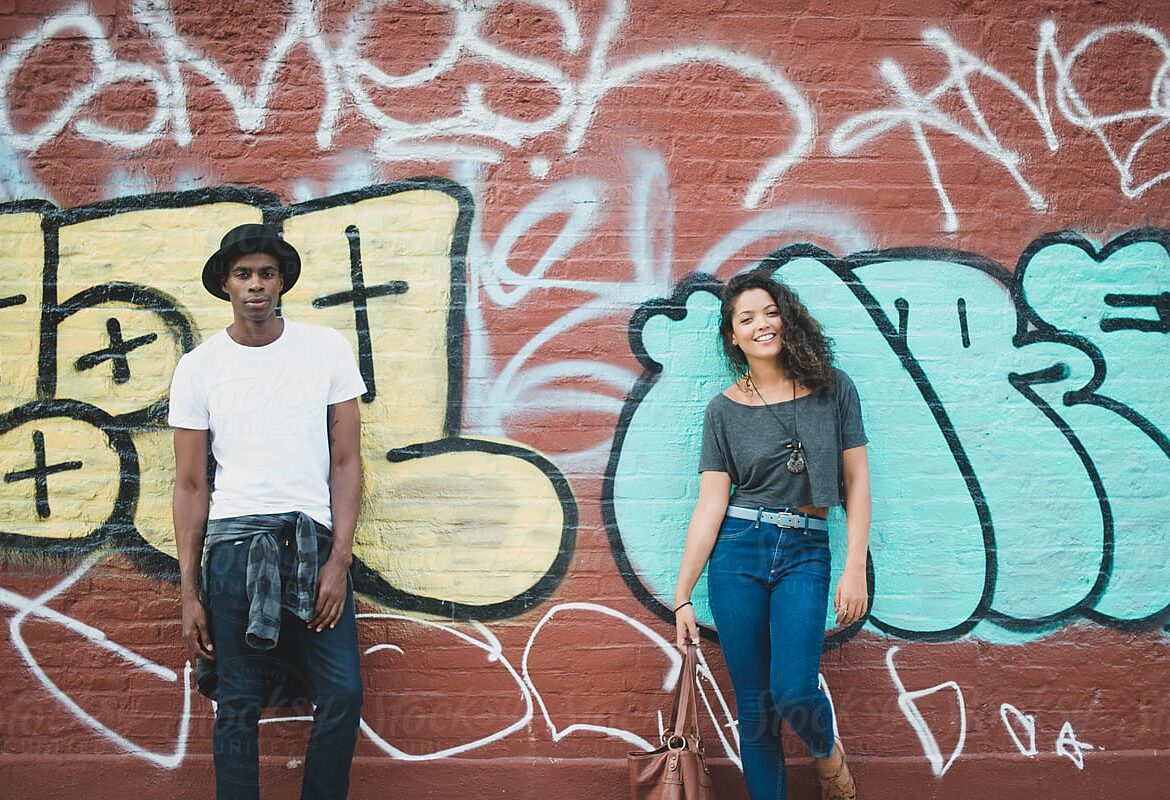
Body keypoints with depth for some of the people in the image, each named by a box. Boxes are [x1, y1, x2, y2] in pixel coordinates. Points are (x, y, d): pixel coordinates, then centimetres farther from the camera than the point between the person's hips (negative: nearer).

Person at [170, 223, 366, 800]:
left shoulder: (327, 349, 3)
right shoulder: (198, 368, 4)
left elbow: (345, 461, 3)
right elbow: (191, 484, 6)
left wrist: (339, 562, -6)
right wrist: (189, 594, 2)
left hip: (314, 542, 0)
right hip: (233, 544, 0)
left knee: (342, 693, -6)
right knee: (237, 706, 4)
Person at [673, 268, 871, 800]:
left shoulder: (832, 388, 4)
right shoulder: (725, 409, 4)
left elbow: (857, 481, 4)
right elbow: (710, 505, 1)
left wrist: (855, 569, -5)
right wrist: (682, 596, -4)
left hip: (805, 555, -1)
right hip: (738, 551, 1)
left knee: (793, 691, -16)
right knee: (754, 706, 3)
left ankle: (828, 751, 18)